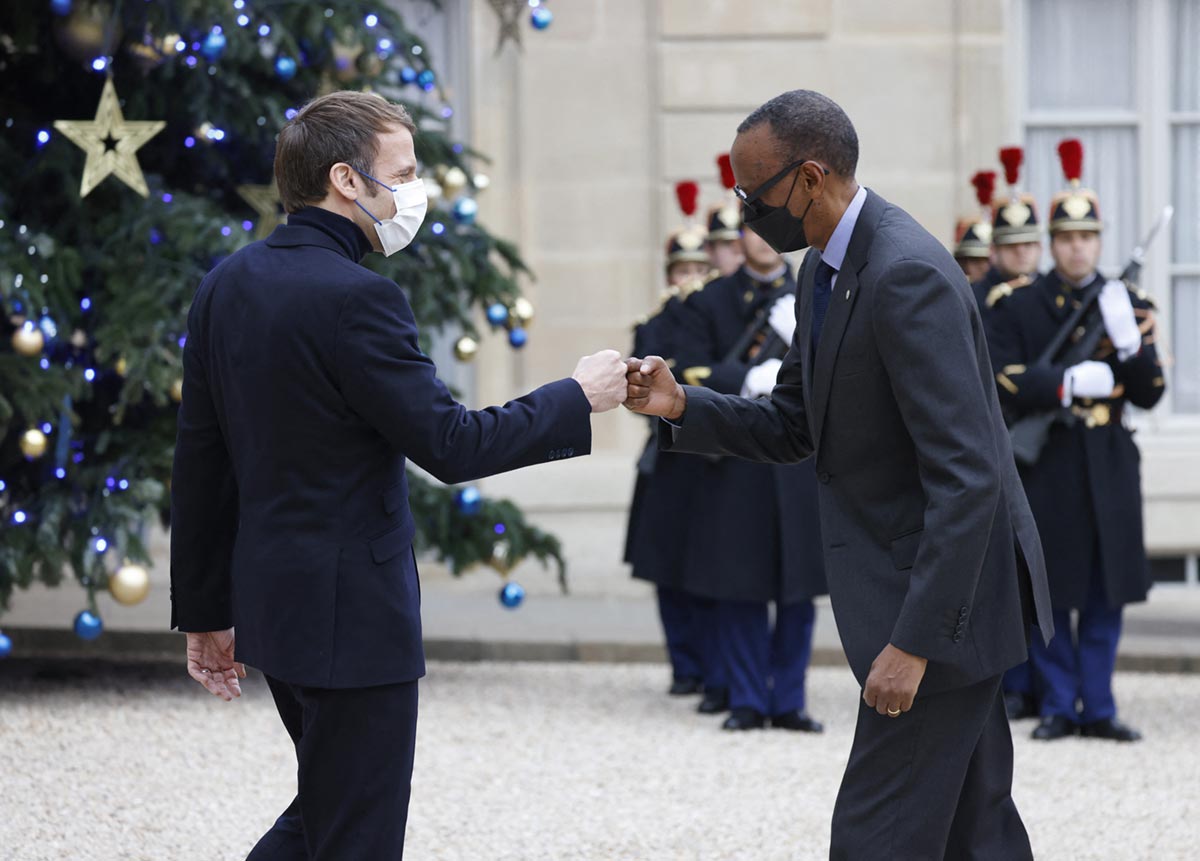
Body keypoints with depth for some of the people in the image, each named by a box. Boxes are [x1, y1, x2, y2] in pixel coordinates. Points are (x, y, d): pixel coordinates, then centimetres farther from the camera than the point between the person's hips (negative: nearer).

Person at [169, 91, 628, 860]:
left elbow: (201, 463, 10)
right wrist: (578, 399, -7)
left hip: (271, 595, 9)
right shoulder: (354, 297, -20)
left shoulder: (227, 285, 6)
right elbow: (450, 445, -19)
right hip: (351, 614, -9)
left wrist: (206, 609, 16)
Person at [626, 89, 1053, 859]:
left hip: (943, 594, -10)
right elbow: (793, 427, 15)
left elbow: (967, 477, -27)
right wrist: (682, 407, -4)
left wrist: (913, 641, -29)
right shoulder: (827, 269, 8)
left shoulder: (907, 276, -24)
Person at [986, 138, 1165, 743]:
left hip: (1109, 464, 2)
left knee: (1106, 594, 4)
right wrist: (1067, 383, -20)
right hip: (1046, 466, -2)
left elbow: (1149, 394, 4)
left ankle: (1098, 709, 10)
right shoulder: (1017, 308, 3)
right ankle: (1058, 707, 8)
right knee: (1049, 593, 0)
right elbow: (999, 381, -8)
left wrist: (1131, 346, -15)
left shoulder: (1127, 305, 9)